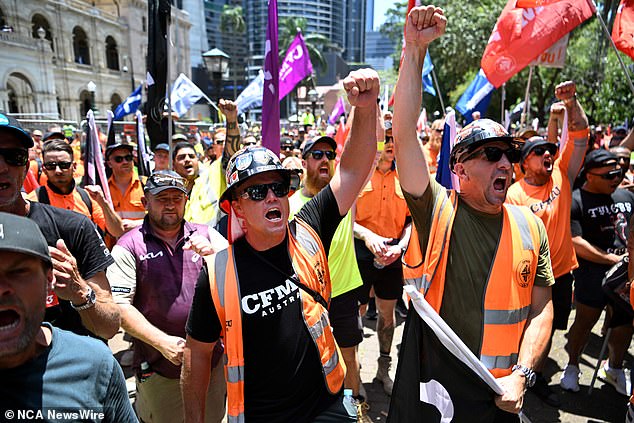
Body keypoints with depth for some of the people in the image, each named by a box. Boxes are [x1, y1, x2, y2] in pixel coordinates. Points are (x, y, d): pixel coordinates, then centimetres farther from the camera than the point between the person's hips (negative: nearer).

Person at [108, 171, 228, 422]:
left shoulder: (205, 235, 1)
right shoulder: (129, 246, -6)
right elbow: (119, 306, -11)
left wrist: (214, 254, -22)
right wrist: (162, 342, -19)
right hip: (159, 368, -3)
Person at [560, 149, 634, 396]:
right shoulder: (575, 201, -11)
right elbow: (576, 244, -18)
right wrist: (614, 260, -16)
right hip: (593, 275, -6)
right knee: (584, 323, 6)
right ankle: (572, 366, 29)